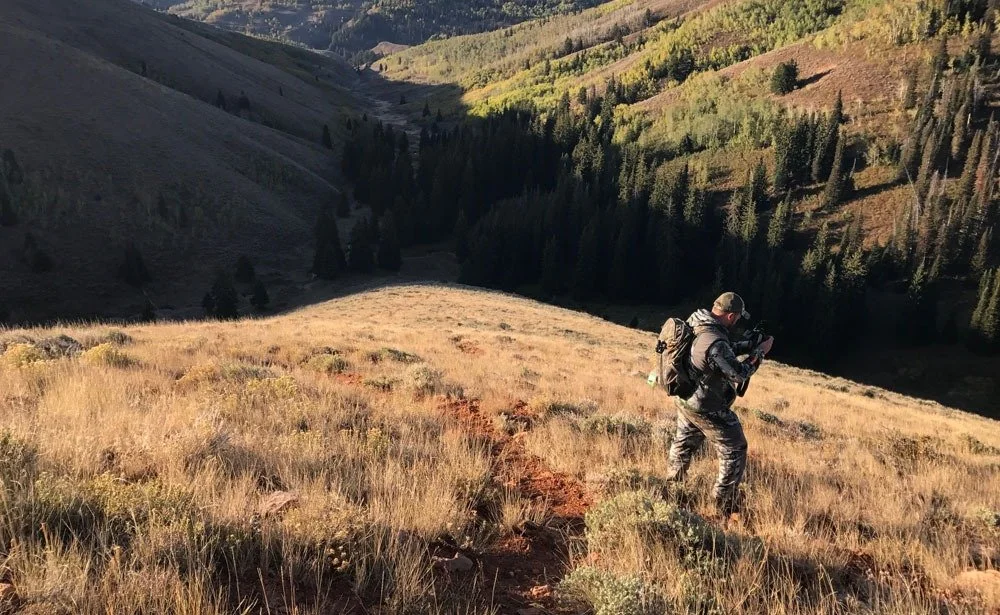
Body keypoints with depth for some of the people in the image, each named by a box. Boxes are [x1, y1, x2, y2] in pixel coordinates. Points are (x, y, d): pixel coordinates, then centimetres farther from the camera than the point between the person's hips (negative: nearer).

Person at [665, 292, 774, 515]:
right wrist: (760, 352, -12)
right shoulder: (714, 342, -33)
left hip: (685, 399, 9)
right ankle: (724, 503, 19)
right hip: (707, 409, -9)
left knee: (684, 444, 27)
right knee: (734, 450, 9)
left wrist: (750, 344, 3)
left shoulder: (695, 324, -3)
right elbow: (739, 373, -23)